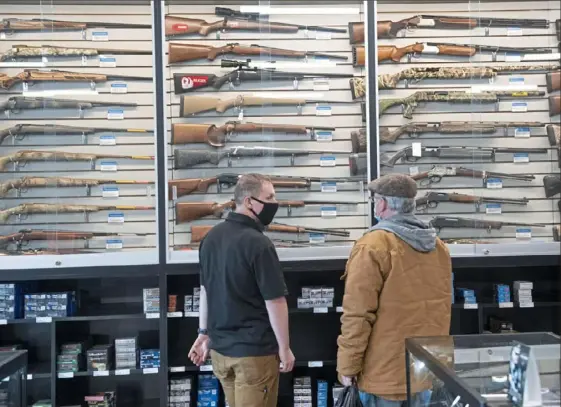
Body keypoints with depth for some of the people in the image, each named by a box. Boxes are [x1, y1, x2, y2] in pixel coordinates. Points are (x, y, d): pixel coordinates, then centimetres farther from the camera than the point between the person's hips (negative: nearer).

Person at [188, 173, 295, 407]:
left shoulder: (211, 237, 5)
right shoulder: (258, 243, -19)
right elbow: (275, 302, -17)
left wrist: (204, 333, 20)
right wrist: (284, 348, -8)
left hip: (219, 347, 7)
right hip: (254, 350, -7)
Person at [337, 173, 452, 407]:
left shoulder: (373, 246, -15)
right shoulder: (438, 246, 7)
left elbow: (358, 314, -17)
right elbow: (443, 307, 14)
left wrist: (348, 366, -10)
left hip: (386, 372, -7)